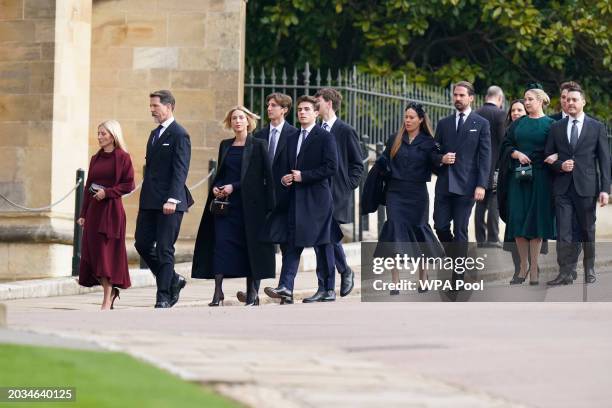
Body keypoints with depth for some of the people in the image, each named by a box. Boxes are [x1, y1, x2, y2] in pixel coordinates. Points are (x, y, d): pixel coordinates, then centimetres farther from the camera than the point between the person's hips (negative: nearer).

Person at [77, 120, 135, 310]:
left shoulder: (122, 157, -5)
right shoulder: (95, 159, 13)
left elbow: (129, 184, -8)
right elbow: (88, 186, 14)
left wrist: (107, 192, -18)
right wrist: (83, 214, 11)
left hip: (111, 209, -6)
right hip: (94, 210, 6)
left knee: (107, 252, -7)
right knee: (93, 252, 4)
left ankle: (107, 300, -3)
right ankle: (111, 291, 21)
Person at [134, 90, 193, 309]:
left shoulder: (179, 135, -9)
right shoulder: (155, 134, 18)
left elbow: (180, 170, -16)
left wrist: (172, 199, -24)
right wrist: (145, 198, 18)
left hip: (169, 203, -9)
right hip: (150, 201, 9)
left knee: (164, 249, -5)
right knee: (142, 244, 6)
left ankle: (164, 297, 1)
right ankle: (173, 280, 21)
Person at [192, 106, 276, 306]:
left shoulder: (258, 145, -1)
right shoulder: (225, 145, 14)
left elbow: (266, 176, -7)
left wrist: (233, 187, -12)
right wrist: (216, 187, -2)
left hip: (249, 204, -4)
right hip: (224, 203, 4)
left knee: (251, 243, -1)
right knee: (221, 243, -7)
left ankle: (252, 293, 6)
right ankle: (218, 293, -10)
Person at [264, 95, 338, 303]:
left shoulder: (325, 137, -4)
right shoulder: (293, 138, 18)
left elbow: (331, 167, -13)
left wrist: (304, 176, -16)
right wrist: (286, 178, 3)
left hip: (317, 198, -6)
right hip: (296, 199, 6)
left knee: (322, 244, 1)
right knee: (290, 243, -4)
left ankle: (327, 290, 7)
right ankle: (286, 288, -11)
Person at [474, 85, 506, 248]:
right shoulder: (499, 114, -10)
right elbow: (503, 140, -13)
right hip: (495, 165, -5)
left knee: (480, 204, 10)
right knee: (494, 203, -3)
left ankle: (480, 240, 11)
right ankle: (492, 240, -4)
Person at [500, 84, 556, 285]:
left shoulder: (550, 124, 1)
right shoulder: (518, 123, 13)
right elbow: (506, 145, 11)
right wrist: (517, 154, -7)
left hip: (540, 178, -4)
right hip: (518, 176, 4)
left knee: (536, 221, -4)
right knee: (518, 220, 0)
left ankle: (533, 269, 0)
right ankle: (523, 267, 9)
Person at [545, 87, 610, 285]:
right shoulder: (556, 128, 10)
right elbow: (548, 157, 13)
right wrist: (560, 165, -10)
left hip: (586, 186, -1)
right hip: (563, 187, 1)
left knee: (587, 230, 9)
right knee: (564, 231, -6)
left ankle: (589, 269, 24)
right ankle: (566, 273, -7)